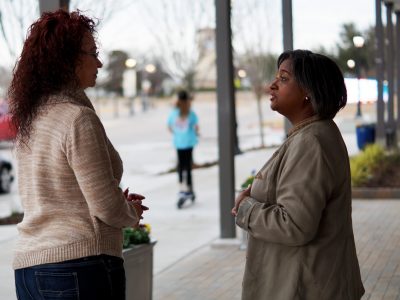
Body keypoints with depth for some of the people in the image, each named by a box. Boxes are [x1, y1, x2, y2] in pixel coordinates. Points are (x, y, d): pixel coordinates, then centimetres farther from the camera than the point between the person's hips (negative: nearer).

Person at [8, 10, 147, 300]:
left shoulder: (31, 119, 11)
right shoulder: (78, 118, -15)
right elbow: (107, 208, -16)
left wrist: (122, 204, 15)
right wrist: (132, 212, 5)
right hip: (79, 265, -8)